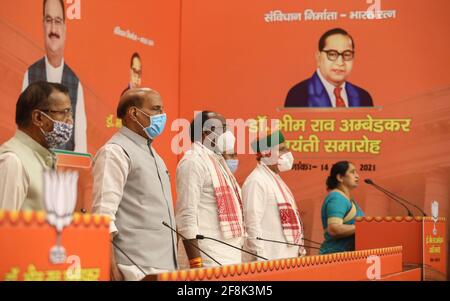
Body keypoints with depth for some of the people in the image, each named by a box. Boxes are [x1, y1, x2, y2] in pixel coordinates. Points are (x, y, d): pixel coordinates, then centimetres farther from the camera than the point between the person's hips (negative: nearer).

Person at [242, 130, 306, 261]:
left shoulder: (275, 179, 18)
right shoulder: (256, 181, -13)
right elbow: (253, 224, -19)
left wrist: (299, 248, 18)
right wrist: (261, 258, -21)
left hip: (287, 255, 9)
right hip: (269, 259, -9)